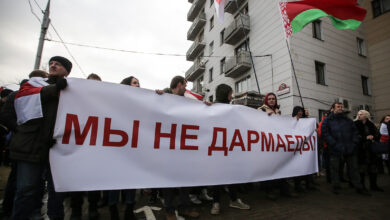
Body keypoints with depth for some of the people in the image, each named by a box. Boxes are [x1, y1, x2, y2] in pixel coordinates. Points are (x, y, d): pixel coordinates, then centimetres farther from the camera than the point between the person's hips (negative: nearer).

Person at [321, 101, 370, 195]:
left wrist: (354, 143, -1)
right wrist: (334, 144, -16)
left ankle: (358, 187, 26)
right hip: (335, 150, -4)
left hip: (350, 149, 4)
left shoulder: (348, 120, 13)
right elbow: (325, 133, -10)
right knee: (335, 169, 5)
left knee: (354, 168, 13)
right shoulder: (327, 120, -1)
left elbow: (355, 132, 13)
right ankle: (336, 187, 18)